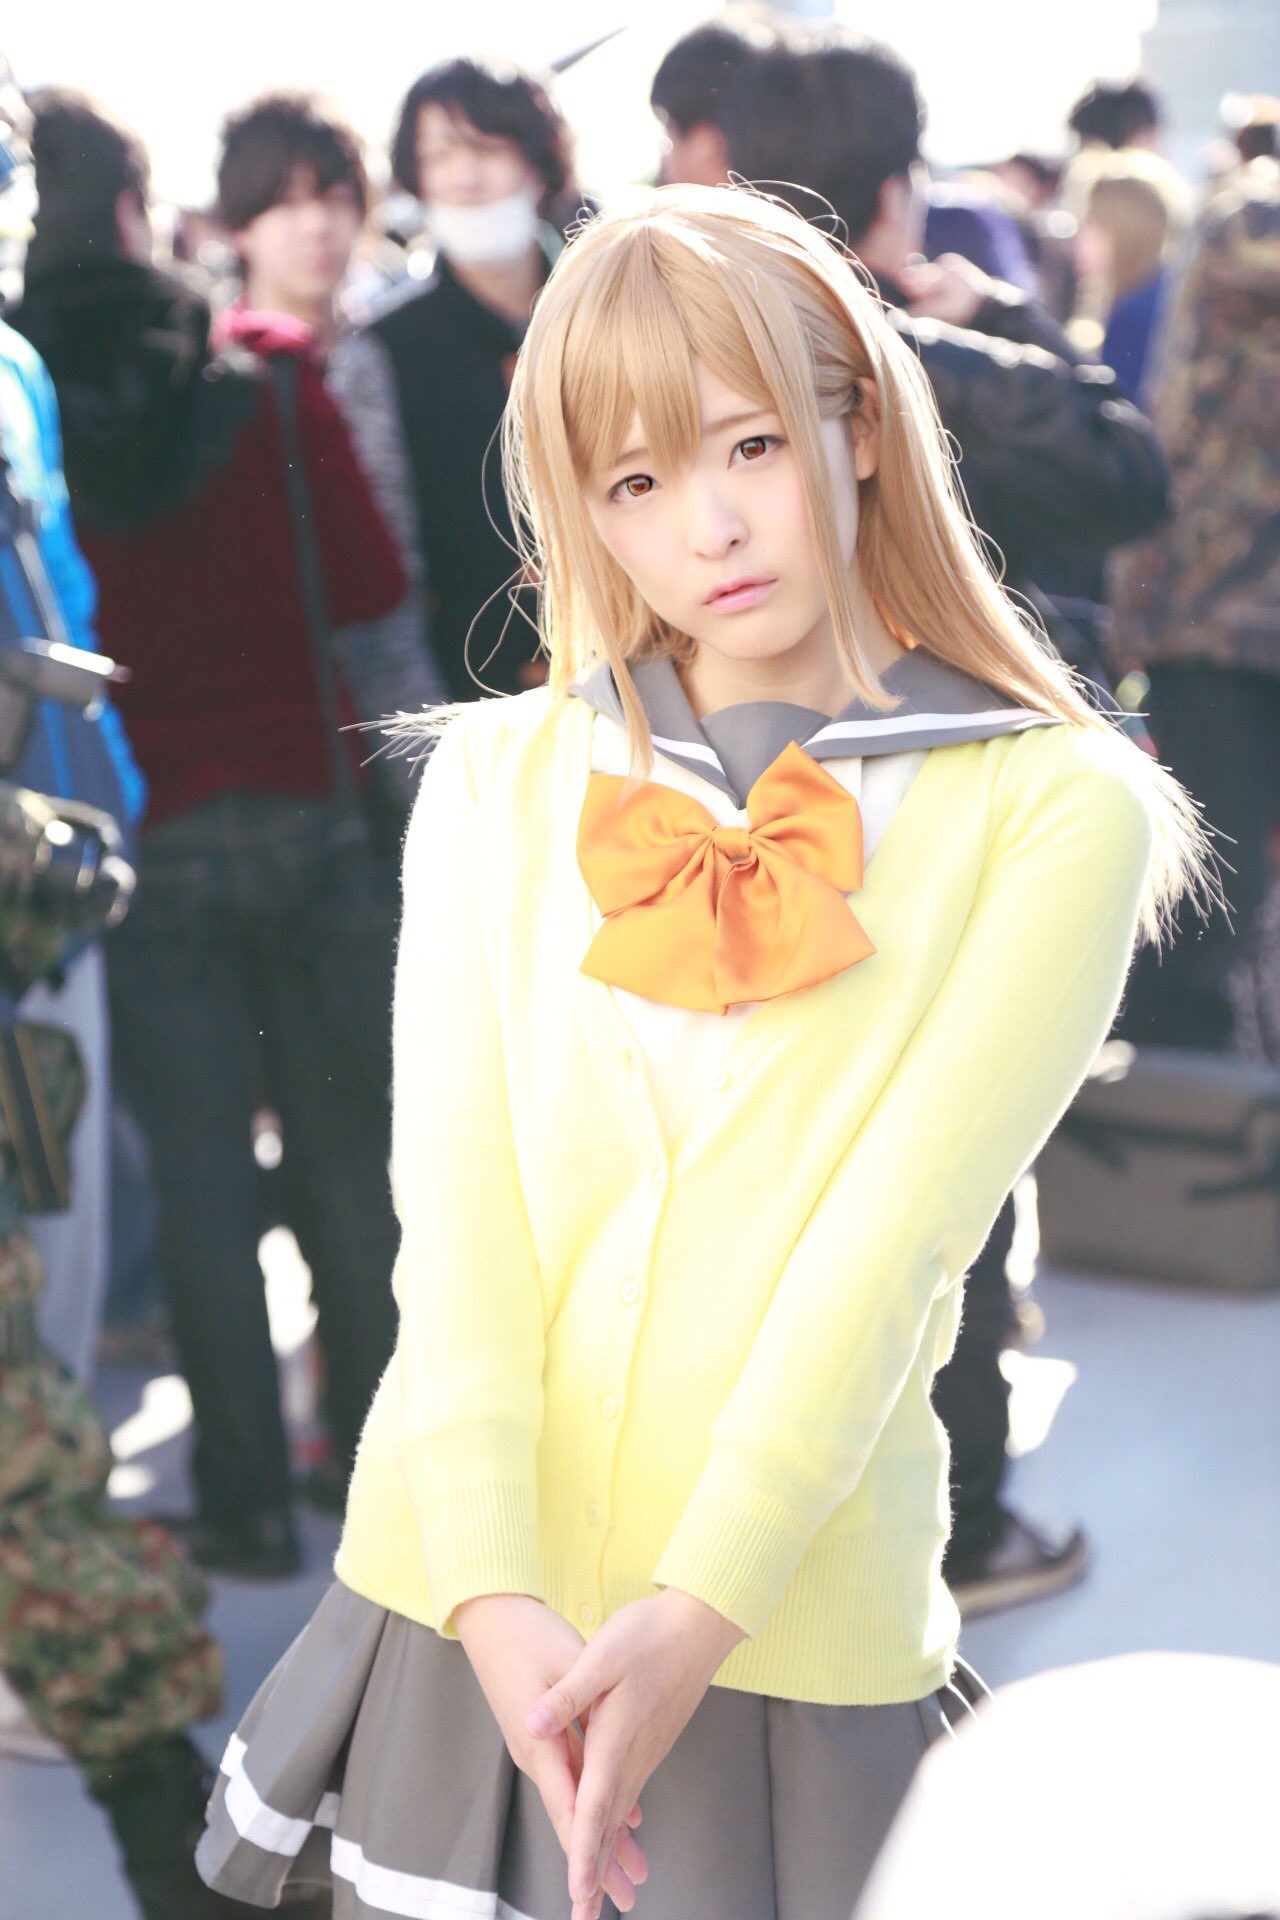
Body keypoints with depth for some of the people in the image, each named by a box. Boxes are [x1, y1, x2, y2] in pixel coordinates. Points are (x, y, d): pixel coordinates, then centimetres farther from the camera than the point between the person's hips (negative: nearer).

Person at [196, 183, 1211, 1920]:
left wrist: (697, 1615, -21)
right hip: (465, 1624, 2)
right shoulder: (501, 777, 6)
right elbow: (455, 1205, -5)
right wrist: (495, 1596, -18)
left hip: (793, 1638, -2)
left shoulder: (1053, 810, -2)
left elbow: (891, 1233, -12)